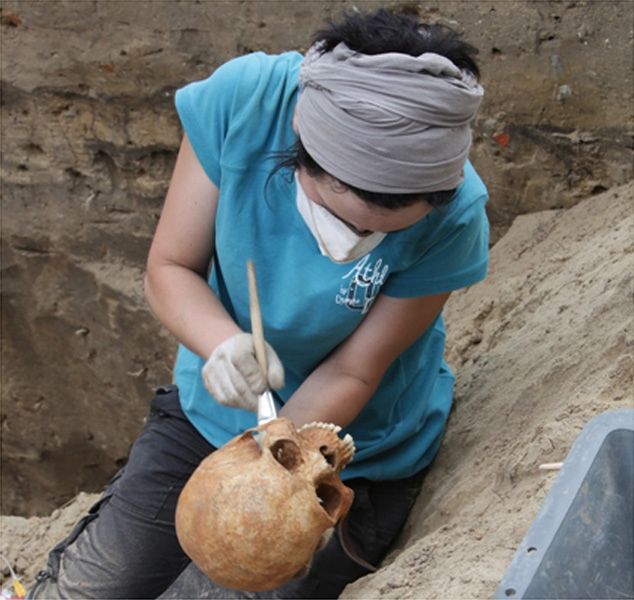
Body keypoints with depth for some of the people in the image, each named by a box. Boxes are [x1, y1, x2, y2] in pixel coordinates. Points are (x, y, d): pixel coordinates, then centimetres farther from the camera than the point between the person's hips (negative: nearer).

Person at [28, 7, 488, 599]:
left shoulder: (452, 217, -29)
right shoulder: (243, 100, -25)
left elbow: (351, 373, -17)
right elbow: (169, 269, -14)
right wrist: (222, 344, -34)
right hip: (210, 409, 3)